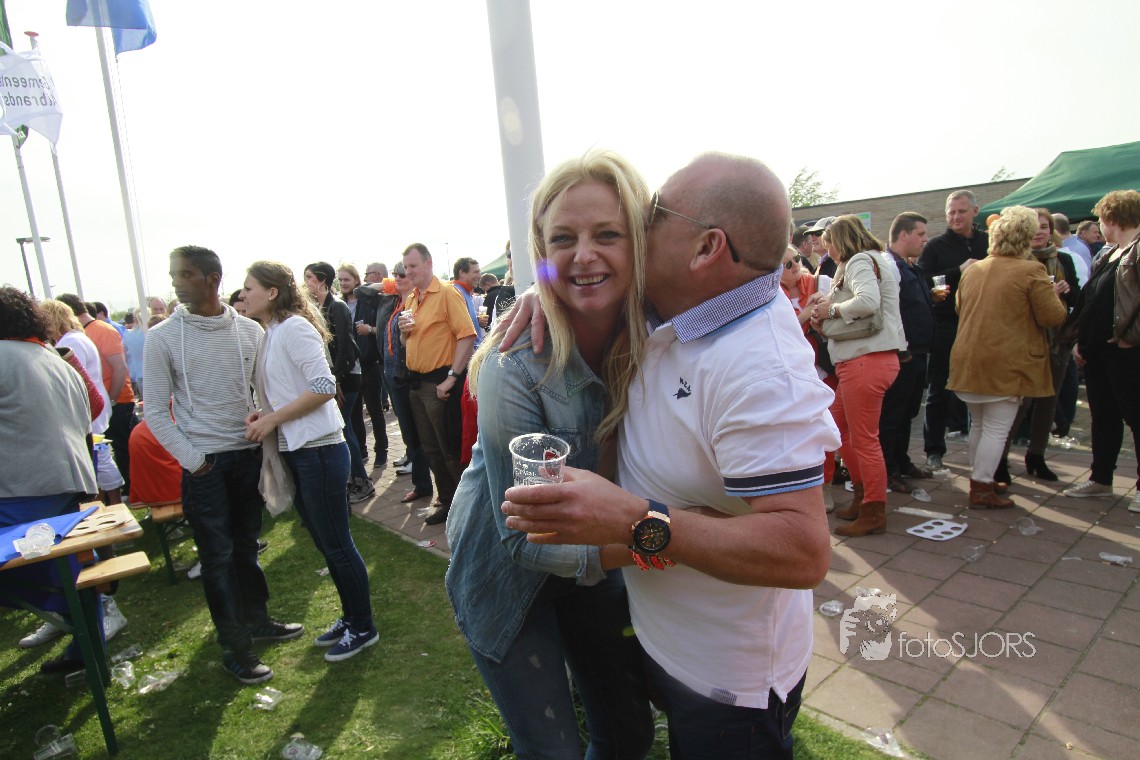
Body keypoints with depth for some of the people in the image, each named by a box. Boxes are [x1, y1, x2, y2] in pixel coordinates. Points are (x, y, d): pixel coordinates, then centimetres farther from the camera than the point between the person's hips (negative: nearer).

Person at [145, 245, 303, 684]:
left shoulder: (249, 330, 1)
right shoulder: (162, 337, -5)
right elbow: (156, 412, -3)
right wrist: (191, 459, -9)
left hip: (249, 455, 3)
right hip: (204, 463, -2)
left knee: (247, 544, 16)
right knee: (218, 555, 4)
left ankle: (257, 619, 34)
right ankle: (235, 647, 16)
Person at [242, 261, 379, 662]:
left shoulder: (294, 327, -14)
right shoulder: (269, 333, 12)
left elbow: (324, 387, -22)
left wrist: (273, 419, -16)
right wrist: (262, 415, -3)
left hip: (318, 449, -9)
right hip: (294, 450, 9)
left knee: (337, 544, 2)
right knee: (325, 543, 18)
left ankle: (363, 628, 18)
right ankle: (350, 617, 33)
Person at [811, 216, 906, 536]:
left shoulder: (860, 261, -7)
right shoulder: (871, 261, 23)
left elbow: (868, 301, -27)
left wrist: (832, 309, -12)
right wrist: (824, 323, 3)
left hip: (867, 361, -11)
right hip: (857, 361, 11)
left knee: (863, 438, -3)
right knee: (839, 427, 17)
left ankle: (874, 513, 8)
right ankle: (862, 495, 28)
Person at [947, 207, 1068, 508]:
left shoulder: (972, 270, 9)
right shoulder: (1031, 271, -10)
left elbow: (960, 310, 21)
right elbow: (1053, 317, -8)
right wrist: (1054, 294, 10)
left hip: (968, 358, 6)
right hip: (1007, 362, -6)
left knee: (979, 424, 18)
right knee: (997, 429, 0)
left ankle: (978, 478, 26)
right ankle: (982, 490, 2)